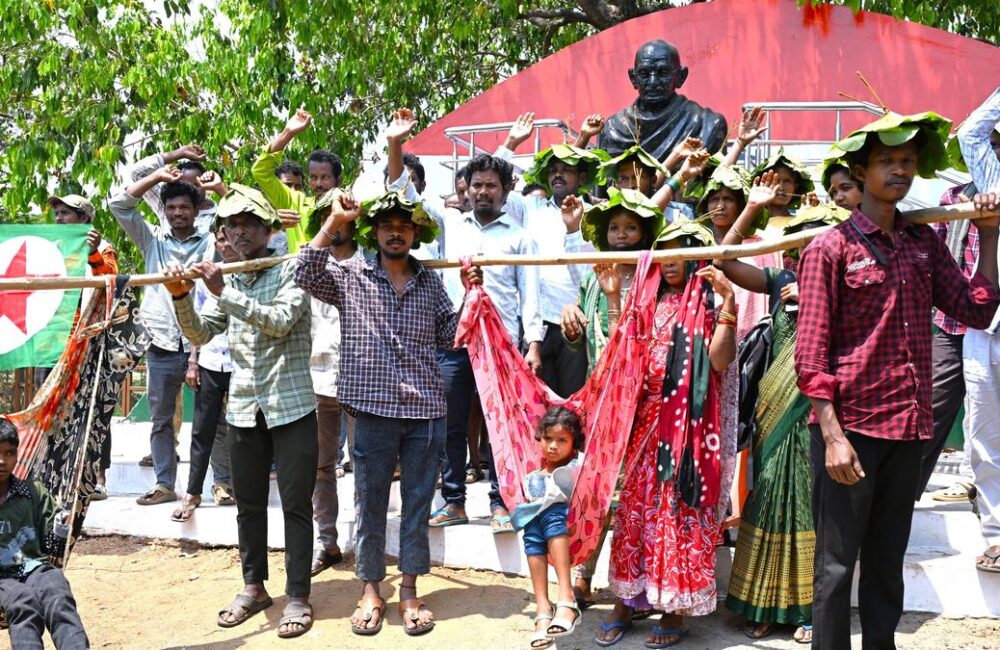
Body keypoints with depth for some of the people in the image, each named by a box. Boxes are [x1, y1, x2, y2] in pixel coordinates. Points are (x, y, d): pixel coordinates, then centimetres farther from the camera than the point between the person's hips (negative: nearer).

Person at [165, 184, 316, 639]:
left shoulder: (290, 271, -6)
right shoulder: (228, 280, 11)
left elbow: (280, 321, -22)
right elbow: (200, 335, 7)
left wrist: (224, 292, -26)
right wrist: (181, 298, -11)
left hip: (291, 407, -5)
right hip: (244, 408, 5)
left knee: (296, 504, 1)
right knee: (248, 503, 14)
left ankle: (298, 597, 10)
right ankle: (254, 587, 28)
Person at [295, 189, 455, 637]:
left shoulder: (431, 282, 10)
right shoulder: (350, 277, 3)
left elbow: (449, 336, 12)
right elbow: (307, 275, -14)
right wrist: (335, 221, -14)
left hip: (425, 410, 2)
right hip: (373, 408, -2)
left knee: (417, 503, 9)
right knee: (370, 504, 7)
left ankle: (409, 592, 21)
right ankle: (370, 591, 21)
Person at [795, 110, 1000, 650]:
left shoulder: (925, 243, 11)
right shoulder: (830, 248, -7)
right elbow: (811, 353, -11)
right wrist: (832, 435, -17)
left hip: (908, 425, 6)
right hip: (850, 425, -5)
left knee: (888, 559, 16)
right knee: (837, 561, 2)